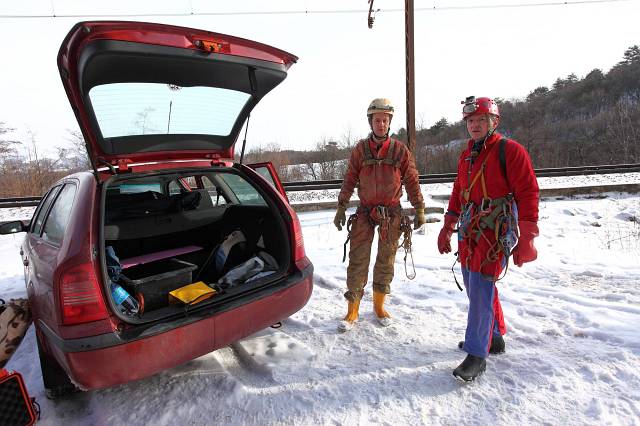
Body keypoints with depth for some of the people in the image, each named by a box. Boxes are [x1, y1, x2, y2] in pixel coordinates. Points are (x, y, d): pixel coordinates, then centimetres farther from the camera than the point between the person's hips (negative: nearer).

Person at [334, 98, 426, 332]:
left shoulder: (400, 150, -1)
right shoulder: (360, 150, 0)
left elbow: (412, 182, 3)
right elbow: (349, 181, 4)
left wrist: (419, 210, 2)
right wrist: (341, 209, 2)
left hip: (392, 213, 0)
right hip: (365, 212, 0)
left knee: (386, 260, 10)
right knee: (358, 260, -2)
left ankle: (379, 305, 27)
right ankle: (352, 311, 7)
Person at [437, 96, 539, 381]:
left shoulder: (509, 151, -7)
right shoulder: (466, 157, 16)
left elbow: (527, 193, -12)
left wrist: (526, 239, -16)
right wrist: (447, 228, 21)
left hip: (495, 233, -8)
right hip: (468, 232, 8)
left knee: (481, 290, -10)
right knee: (475, 286, 15)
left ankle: (477, 356, 1)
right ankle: (493, 337, 34)